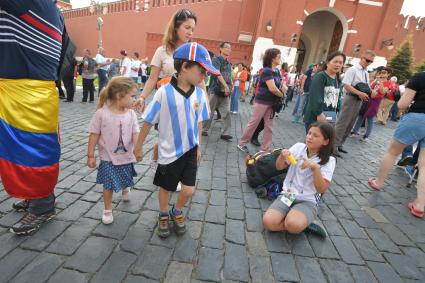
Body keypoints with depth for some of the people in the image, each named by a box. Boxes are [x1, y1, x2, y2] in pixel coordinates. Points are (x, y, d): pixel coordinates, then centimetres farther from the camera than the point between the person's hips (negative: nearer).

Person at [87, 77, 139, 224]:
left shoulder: (131, 114, -7)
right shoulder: (101, 113, -16)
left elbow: (135, 133, -8)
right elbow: (94, 135, -10)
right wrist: (90, 156, -7)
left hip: (126, 157, 3)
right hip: (108, 158, -3)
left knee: (126, 181, 22)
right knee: (108, 185, 6)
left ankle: (125, 189, 59)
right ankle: (107, 210, 29)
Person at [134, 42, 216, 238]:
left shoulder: (199, 93, -5)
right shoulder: (165, 92, -18)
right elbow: (148, 122, -9)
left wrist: (198, 146, 12)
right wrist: (138, 147, -1)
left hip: (190, 150, 3)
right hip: (169, 151, -3)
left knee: (189, 190, 6)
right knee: (166, 188, 16)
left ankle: (177, 213, 38)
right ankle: (163, 216, 45)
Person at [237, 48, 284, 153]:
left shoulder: (277, 71, 10)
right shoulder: (267, 71, -16)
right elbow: (272, 88, -22)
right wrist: (282, 95, -7)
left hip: (271, 103, 8)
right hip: (262, 101, -8)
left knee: (269, 126, 8)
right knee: (253, 123, 2)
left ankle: (265, 149, 16)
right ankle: (242, 143, 17)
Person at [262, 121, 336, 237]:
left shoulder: (329, 161, -5)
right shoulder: (299, 147, 2)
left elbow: (322, 189, -12)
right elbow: (279, 167, 7)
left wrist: (315, 167, -26)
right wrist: (282, 156, -15)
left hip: (307, 201, -3)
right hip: (287, 195, 3)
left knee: (293, 225, -35)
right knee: (268, 222, -22)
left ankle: (304, 224, -2)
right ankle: (301, 224, -2)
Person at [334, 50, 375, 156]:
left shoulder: (366, 73, 17)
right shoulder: (353, 69, -8)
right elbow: (346, 85, -17)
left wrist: (367, 93, 1)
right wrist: (359, 93, -24)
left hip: (359, 100, 9)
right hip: (351, 98, -8)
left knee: (350, 124, 11)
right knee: (342, 123, -8)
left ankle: (339, 144, 19)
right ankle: (334, 145, -3)